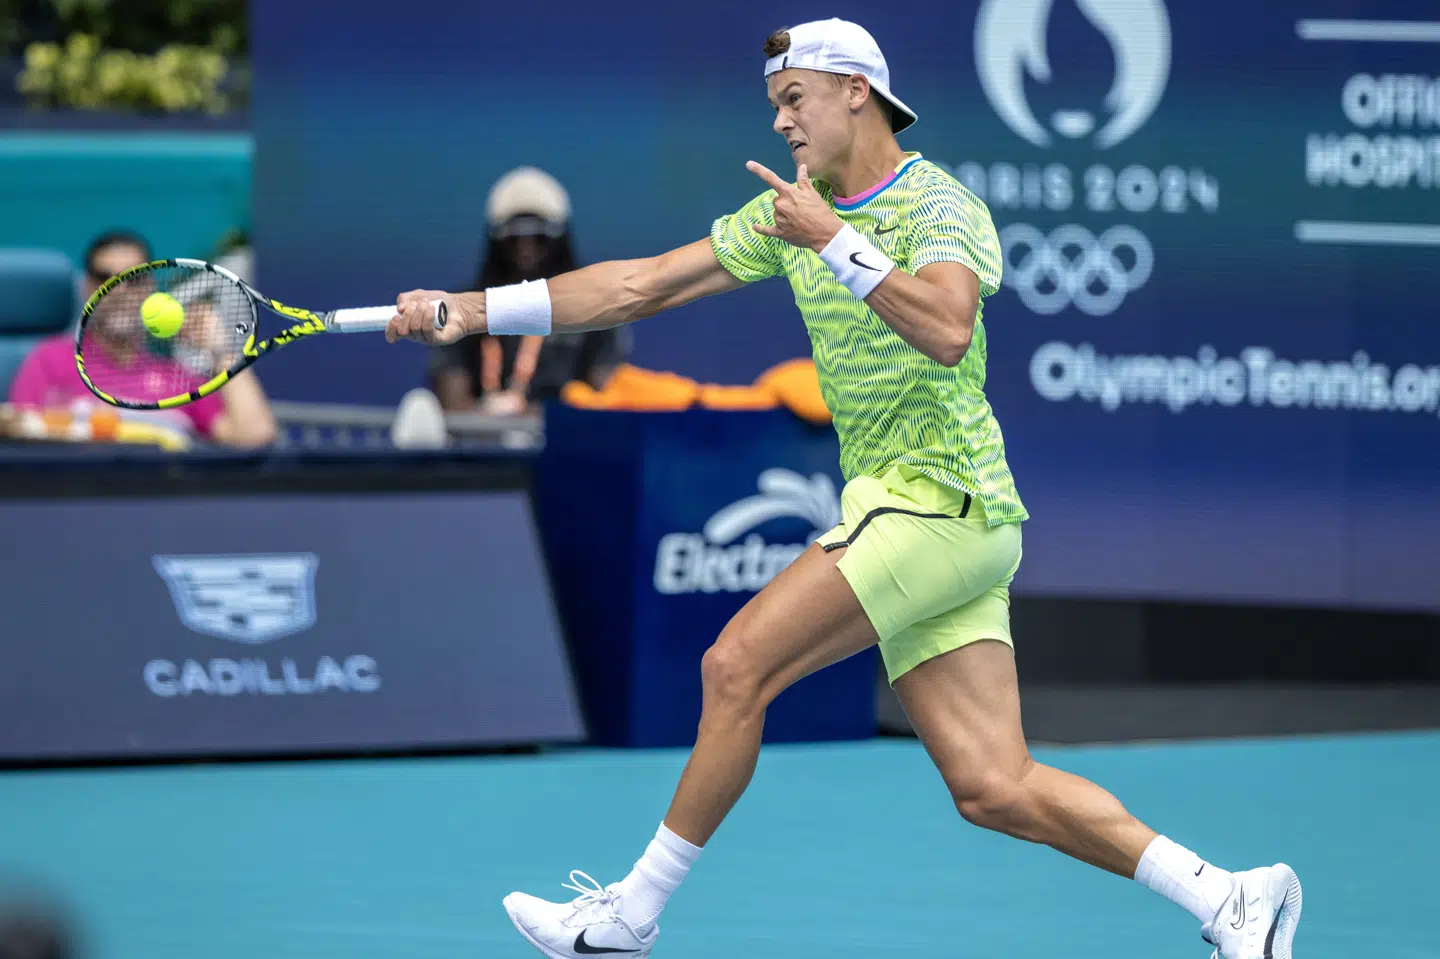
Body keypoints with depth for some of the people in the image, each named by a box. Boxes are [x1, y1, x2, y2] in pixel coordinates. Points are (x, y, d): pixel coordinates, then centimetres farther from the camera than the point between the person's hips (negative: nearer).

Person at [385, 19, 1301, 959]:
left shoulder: (938, 203, -8)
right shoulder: (795, 211, 16)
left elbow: (947, 328, -29)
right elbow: (640, 286, 17)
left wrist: (835, 243, -23)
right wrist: (476, 309, 12)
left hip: (943, 501, -8)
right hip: (899, 506, 8)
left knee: (737, 666, -12)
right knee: (992, 790, -1)